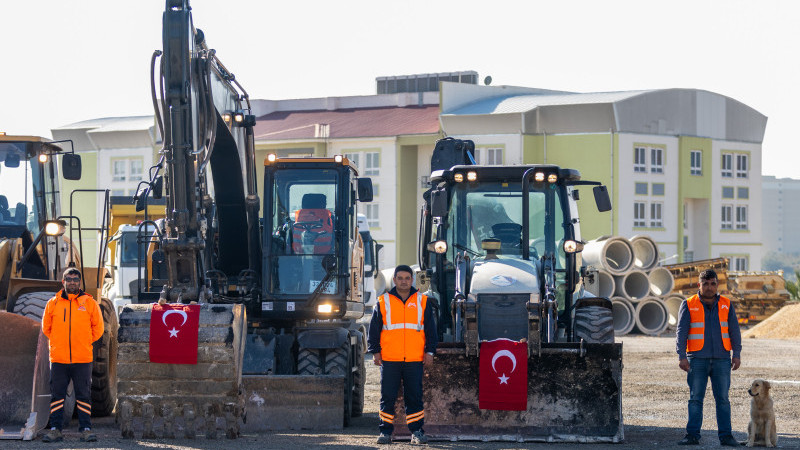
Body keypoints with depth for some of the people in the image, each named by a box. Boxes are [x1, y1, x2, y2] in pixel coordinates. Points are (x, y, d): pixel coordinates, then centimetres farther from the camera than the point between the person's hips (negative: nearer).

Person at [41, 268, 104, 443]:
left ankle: (86, 429, 4)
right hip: (58, 358, 1)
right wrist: (58, 343, 12)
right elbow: (46, 327, 18)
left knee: (83, 395, 1)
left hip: (82, 358, -1)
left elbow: (98, 328, 11)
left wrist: (84, 342, 7)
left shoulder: (89, 303, 4)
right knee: (57, 395, 3)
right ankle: (55, 429, 7)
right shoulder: (53, 303, 7)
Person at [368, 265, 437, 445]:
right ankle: (385, 431, 7)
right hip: (389, 359, 0)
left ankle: (417, 431, 6)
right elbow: (374, 329, 9)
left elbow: (431, 329, 12)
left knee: (414, 397, 1)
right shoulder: (383, 302, 7)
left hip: (414, 360, 0)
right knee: (387, 397, 1)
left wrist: (429, 351, 5)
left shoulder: (422, 302, 9)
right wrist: (375, 351, 2)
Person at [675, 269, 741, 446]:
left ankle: (725, 435, 3)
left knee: (723, 398, 0)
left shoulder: (726, 305, 9)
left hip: (721, 360, 1)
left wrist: (737, 354, 2)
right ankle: (692, 436, 1)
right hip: (697, 359, -1)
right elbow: (681, 332, 0)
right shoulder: (688, 305, 3)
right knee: (695, 398, -1)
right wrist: (682, 357, -9)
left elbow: (734, 331, 10)